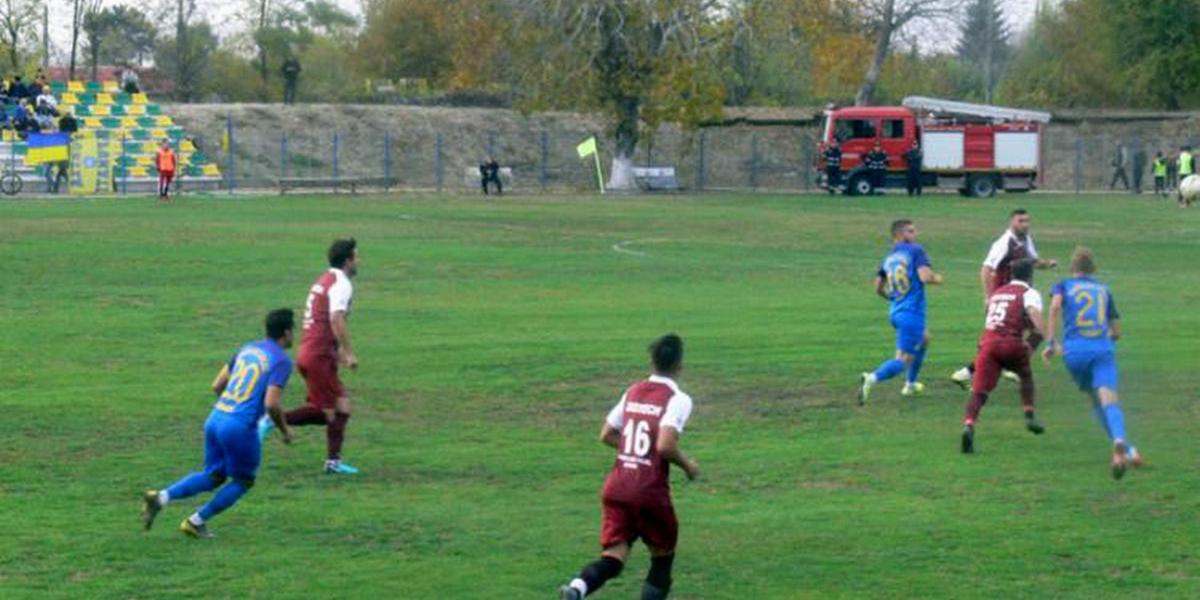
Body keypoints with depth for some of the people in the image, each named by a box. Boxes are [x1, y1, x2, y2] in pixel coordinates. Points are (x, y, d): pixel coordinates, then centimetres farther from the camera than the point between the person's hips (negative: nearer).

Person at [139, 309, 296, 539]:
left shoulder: (247, 349, 15)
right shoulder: (281, 360, -8)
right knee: (243, 481, 15)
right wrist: (285, 430, 0)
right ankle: (197, 521, 14)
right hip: (240, 427, -7)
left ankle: (161, 497, 1)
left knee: (213, 476, 19)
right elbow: (271, 404, -17)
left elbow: (216, 386, 17)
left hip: (215, 418, 7)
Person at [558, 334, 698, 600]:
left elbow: (606, 435, 16)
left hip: (616, 487, 5)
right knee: (662, 556, 16)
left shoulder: (633, 392, 12)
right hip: (651, 492, -5)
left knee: (614, 556, 1)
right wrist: (687, 465, -2)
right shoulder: (677, 399, -9)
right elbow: (665, 446, -20)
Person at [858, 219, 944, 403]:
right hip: (912, 312, -8)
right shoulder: (915, 250, -7)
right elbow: (925, 276, -20)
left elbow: (878, 288, 13)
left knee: (924, 339, 34)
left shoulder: (888, 258, 12)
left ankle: (910, 384, 36)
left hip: (895, 312, 8)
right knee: (903, 360, -8)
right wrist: (937, 278, 2)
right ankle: (872, 379, -31)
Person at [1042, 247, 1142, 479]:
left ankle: (1125, 450, 13)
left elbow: (1055, 306, -7)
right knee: (1109, 400, -17)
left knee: (1096, 400, 20)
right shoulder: (1104, 290, 24)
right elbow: (1116, 332, 26)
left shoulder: (1063, 286, 17)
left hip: (1075, 350, 0)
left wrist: (1051, 343, -7)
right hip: (1104, 349, 0)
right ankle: (1120, 439, -46)